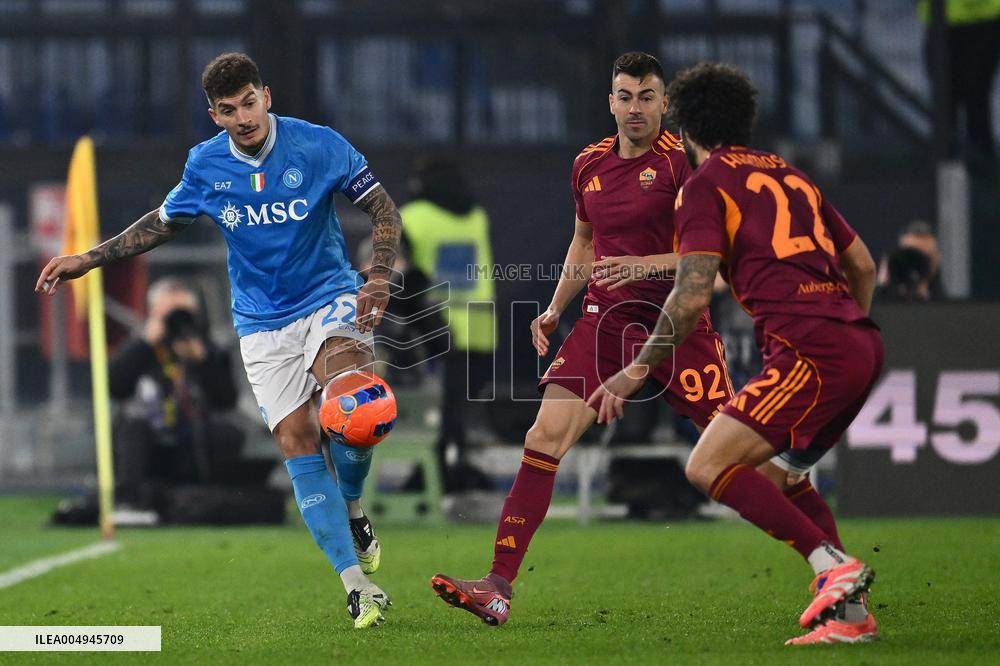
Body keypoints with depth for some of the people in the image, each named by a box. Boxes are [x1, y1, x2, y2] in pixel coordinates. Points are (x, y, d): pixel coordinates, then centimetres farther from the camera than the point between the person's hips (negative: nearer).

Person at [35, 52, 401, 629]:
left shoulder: (319, 145, -9)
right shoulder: (205, 165, 0)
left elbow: (384, 209, -3)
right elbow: (164, 223, 18)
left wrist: (378, 277, -18)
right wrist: (87, 260, 15)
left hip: (329, 299, -3)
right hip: (263, 325, 3)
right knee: (296, 441, -10)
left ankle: (354, 511, -2)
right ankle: (357, 583, -9)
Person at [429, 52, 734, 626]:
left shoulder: (682, 160, -8)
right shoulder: (589, 164, 11)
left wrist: (645, 265, -26)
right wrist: (556, 309, 18)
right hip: (605, 319, 5)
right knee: (546, 437, -11)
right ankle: (499, 587, -14)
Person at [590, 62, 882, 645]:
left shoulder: (706, 183, 2)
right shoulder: (790, 175, 25)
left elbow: (693, 295, -7)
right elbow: (863, 264, 28)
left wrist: (639, 370, 0)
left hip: (810, 350, -8)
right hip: (862, 344, 8)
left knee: (709, 466, -8)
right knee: (777, 471, 21)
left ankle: (833, 565, -17)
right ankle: (850, 612, 12)